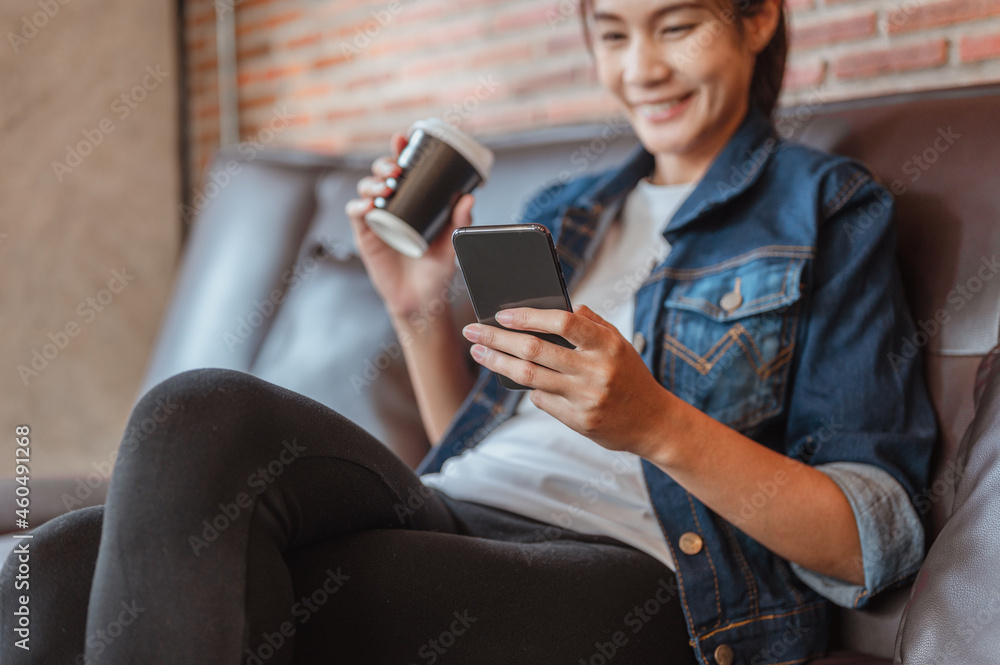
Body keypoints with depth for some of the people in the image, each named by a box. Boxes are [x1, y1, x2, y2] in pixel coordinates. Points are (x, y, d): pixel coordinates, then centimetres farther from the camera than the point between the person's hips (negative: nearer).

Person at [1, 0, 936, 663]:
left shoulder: (830, 212, 8)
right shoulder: (561, 213, 26)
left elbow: (878, 541, -2)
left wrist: (659, 424, -18)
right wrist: (418, 308, 10)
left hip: (640, 579, -5)